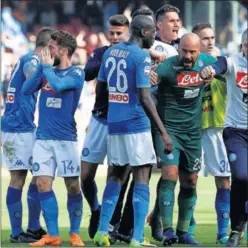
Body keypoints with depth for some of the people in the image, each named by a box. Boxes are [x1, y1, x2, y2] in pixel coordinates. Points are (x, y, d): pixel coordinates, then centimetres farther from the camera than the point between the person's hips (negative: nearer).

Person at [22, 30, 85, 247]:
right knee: (43, 184, -3)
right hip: (43, 137, 5)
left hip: (65, 138, -5)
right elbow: (26, 89, 3)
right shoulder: (48, 71, 12)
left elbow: (58, 84, -25)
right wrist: (42, 67, -2)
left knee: (72, 186, -1)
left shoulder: (76, 73, -6)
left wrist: (47, 66, -9)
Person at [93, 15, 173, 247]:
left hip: (113, 122, 7)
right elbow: (144, 98, -18)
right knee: (141, 178, -4)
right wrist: (163, 132, -17)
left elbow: (99, 87, 16)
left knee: (116, 174, 18)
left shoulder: (111, 52, 9)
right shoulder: (141, 57, -13)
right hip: (136, 124, -7)